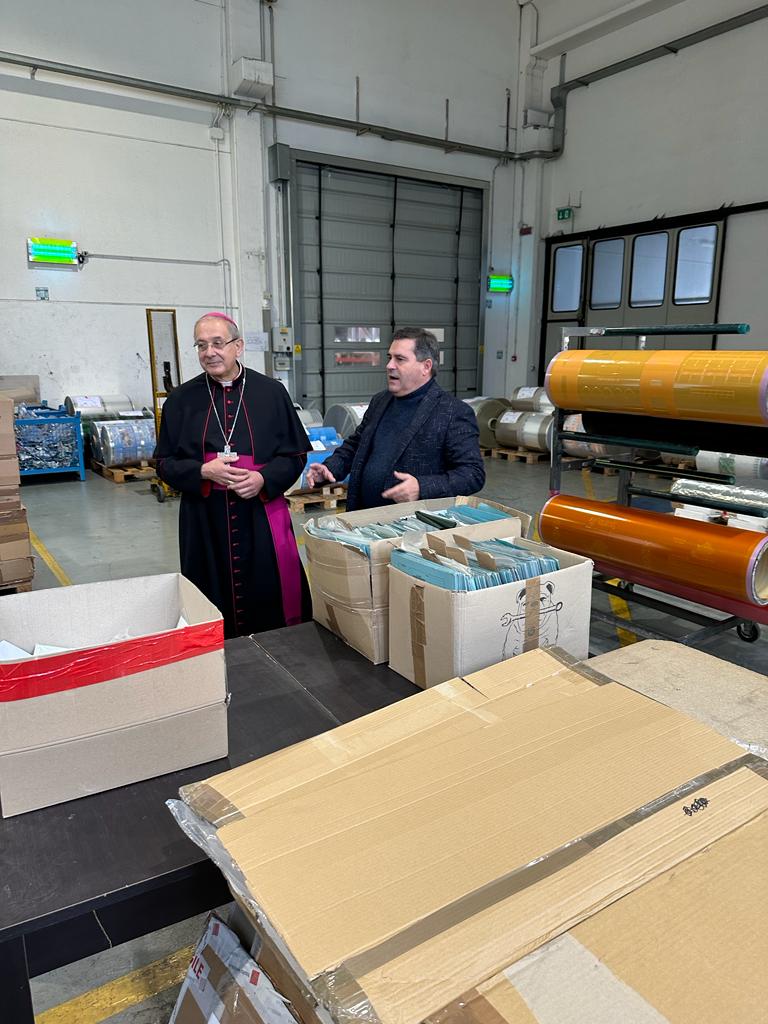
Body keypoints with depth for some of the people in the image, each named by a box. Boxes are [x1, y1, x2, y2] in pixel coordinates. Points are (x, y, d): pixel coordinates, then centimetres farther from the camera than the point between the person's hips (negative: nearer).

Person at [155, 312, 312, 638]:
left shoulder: (271, 393, 3)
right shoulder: (181, 400, 6)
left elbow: (295, 455, 5)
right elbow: (165, 464, 6)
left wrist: (263, 478, -14)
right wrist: (204, 471, -13)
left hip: (262, 516, 0)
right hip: (205, 521, 1)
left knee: (270, 600, 3)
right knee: (213, 609, 5)